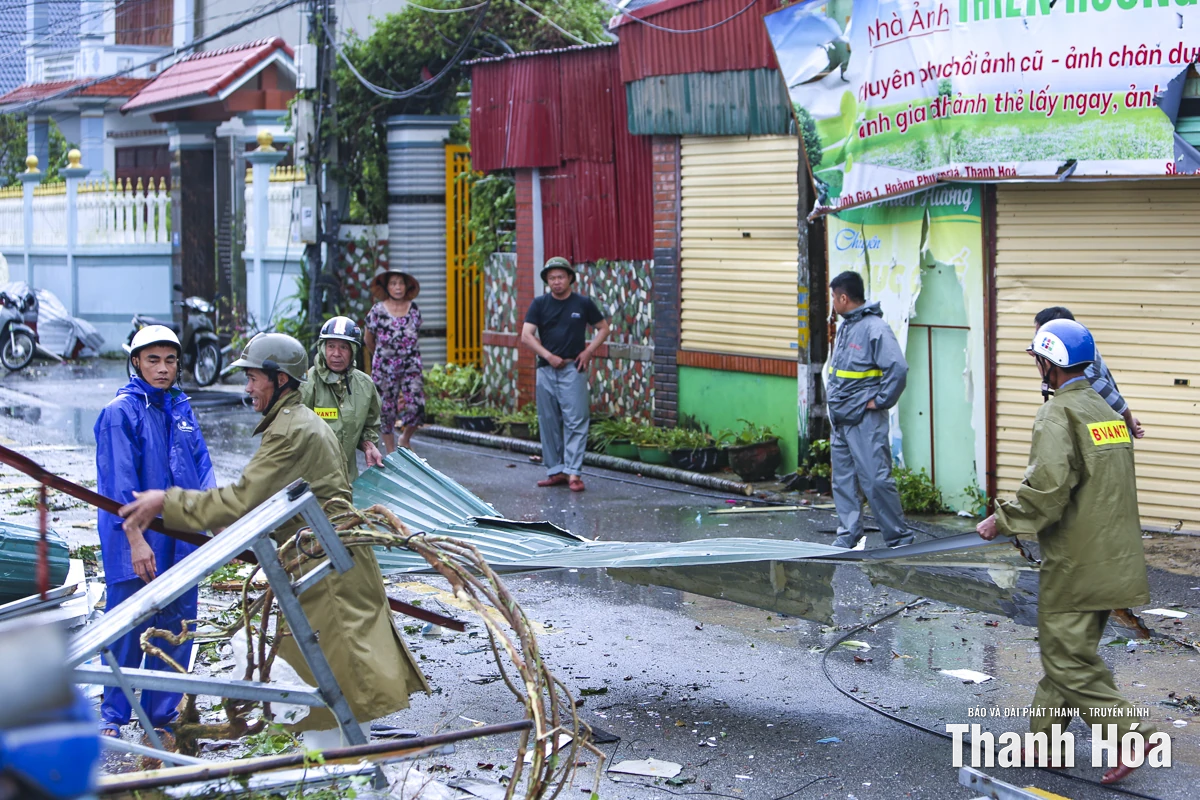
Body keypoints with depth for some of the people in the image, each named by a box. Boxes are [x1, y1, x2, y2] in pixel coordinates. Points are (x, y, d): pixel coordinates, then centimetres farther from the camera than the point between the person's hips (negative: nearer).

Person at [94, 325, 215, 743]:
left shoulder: (181, 407, 12)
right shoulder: (121, 411, -7)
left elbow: (201, 467, 14)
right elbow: (120, 482, -13)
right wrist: (136, 539, -18)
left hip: (181, 536, 6)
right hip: (136, 539, -6)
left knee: (177, 627, 8)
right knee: (129, 628, -2)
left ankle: (161, 717, 19)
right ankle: (112, 718, 10)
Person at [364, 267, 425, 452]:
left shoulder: (414, 309, 2)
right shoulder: (378, 310, -5)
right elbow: (368, 339, 8)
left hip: (411, 362, 2)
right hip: (385, 366, -2)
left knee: (415, 405, -10)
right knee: (386, 408, 3)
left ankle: (405, 438, 18)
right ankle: (391, 451, 15)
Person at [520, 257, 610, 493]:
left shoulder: (583, 303, 3)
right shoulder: (540, 304, 6)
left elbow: (603, 328, 12)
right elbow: (526, 336, -1)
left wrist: (588, 352, -1)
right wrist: (548, 356, -11)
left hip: (573, 369, -2)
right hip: (546, 369, 3)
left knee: (575, 421, -8)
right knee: (548, 423, 6)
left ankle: (573, 472, -9)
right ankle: (555, 471, 14)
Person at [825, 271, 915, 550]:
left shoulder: (875, 328, -16)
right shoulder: (845, 327, 13)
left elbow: (898, 368, -24)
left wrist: (881, 401, -17)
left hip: (865, 420, -9)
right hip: (840, 419, 9)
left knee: (876, 480, -8)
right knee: (843, 480, 11)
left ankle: (900, 537, 1)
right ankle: (849, 535, 18)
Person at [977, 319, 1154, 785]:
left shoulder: (1058, 416, -15)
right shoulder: (1108, 412, 13)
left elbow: (1046, 489, -24)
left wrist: (1002, 522, -12)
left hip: (1076, 563, -9)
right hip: (1113, 559, 9)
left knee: (1068, 660, -3)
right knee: (1067, 652, 16)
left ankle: (1128, 734, -9)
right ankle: (1044, 737, 22)